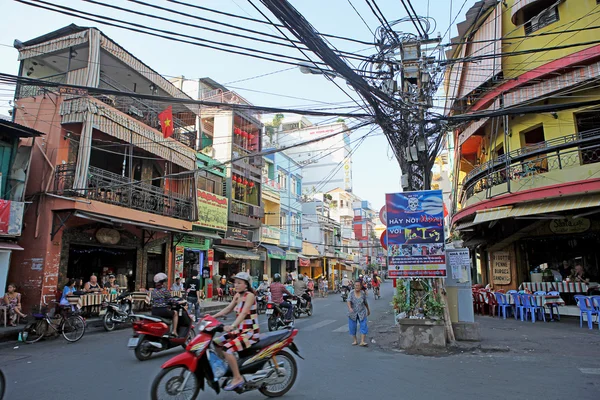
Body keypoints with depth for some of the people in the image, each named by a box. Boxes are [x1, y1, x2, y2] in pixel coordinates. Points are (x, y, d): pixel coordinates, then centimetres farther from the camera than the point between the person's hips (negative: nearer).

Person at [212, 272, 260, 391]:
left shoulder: (250, 295, -16)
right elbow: (228, 309, 7)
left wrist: (232, 326, -42)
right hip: (240, 330, 9)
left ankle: (238, 378, -11)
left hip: (250, 332, -9)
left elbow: (243, 313, -29)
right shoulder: (237, 295, 9)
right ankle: (227, 367, 24)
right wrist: (212, 317, -3)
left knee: (227, 349, -24)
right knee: (216, 342, 8)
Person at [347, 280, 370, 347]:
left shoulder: (363, 293, -6)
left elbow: (365, 302, 8)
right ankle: (355, 340, 23)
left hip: (362, 313, 0)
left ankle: (362, 341, -6)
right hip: (353, 313, 0)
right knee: (352, 327, 6)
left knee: (364, 326, -9)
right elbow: (349, 301, -21)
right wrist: (350, 308, -39)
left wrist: (368, 310, 19)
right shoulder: (351, 293, -10)